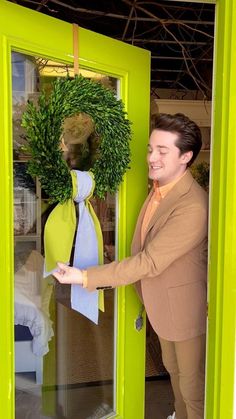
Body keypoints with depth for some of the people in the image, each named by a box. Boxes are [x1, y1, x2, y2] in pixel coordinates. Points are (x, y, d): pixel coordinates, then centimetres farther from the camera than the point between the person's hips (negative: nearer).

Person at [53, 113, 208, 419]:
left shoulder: (192, 206, -32)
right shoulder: (160, 187, -2)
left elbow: (149, 261, -31)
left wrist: (85, 277, -28)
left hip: (185, 307, -9)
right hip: (160, 302, 9)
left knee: (192, 383, 12)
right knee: (173, 368, 29)